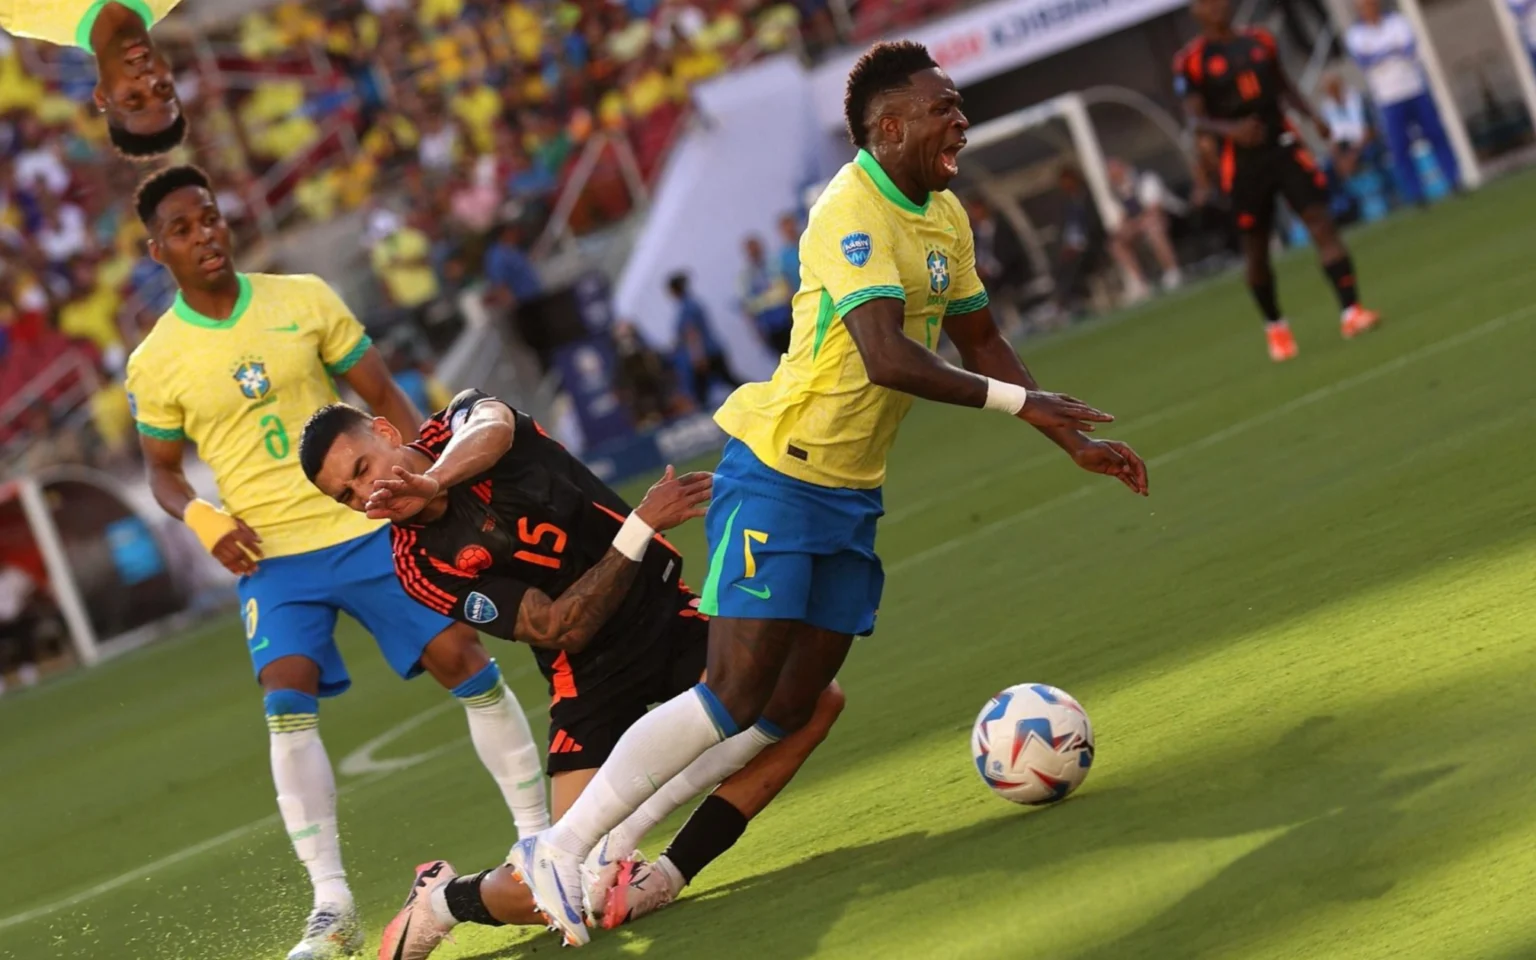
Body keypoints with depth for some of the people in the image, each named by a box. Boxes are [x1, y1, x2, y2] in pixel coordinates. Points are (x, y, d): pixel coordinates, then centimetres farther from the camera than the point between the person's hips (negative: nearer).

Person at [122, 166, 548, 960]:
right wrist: (204, 521, -10)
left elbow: (383, 396, 7)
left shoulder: (304, 300, 0)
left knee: (463, 657, -4)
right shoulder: (153, 365, -2)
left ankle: (539, 835, 11)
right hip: (271, 556, -1)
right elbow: (162, 472, 10)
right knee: (287, 704, -18)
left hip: (366, 527, 1)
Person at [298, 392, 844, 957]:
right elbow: (559, 628, -19)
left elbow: (490, 430, -30)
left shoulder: (461, 421, -1)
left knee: (812, 700, -21)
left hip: (666, 610, 4)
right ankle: (443, 901, 13)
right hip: (590, 673, -4)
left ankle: (667, 875, -13)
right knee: (580, 885, -18)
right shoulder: (420, 564, -10)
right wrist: (641, 528, -29)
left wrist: (432, 480, -50)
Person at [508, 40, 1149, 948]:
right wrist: (1018, 401, -26)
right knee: (737, 695, -14)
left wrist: (1074, 442, 18)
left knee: (790, 711, 4)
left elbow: (981, 343, 22)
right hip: (779, 476, -9)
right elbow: (888, 358, -31)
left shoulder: (943, 216, 11)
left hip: (854, 496, 9)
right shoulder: (853, 213, -19)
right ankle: (561, 848, -6)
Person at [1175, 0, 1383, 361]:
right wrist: (1230, 129, -28)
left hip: (1283, 145, 3)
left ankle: (1350, 311, -15)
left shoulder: (1260, 41, 7)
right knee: (1256, 247, 6)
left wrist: (1311, 116, 1)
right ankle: (1274, 326, 27)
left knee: (1320, 221, -11)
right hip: (1243, 161, -3)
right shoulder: (1190, 61, -6)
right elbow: (1196, 119, -8)